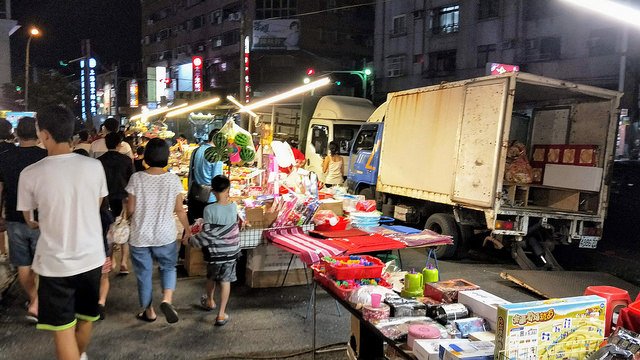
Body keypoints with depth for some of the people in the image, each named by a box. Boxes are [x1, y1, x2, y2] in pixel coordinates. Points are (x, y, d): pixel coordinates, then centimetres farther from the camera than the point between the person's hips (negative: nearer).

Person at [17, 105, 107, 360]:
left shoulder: (31, 174, -13)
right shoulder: (94, 166, -8)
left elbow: (29, 218, 3)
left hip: (55, 262, -4)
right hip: (91, 257, 4)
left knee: (63, 329, 8)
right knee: (85, 318, 24)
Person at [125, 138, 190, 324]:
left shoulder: (137, 178, -11)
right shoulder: (173, 179, -10)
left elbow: (130, 209, -6)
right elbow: (179, 210, -4)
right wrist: (187, 229, 11)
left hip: (139, 236, 0)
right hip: (165, 235, 0)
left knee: (143, 273, 15)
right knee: (168, 267, 21)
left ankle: (148, 311, 27)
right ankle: (167, 300, -1)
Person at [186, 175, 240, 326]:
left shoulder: (210, 209, -20)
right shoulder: (234, 206, -10)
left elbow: (208, 234, -18)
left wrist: (190, 241, -5)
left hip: (215, 251, -1)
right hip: (231, 250, 2)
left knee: (211, 277, 23)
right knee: (225, 281, 10)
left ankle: (209, 301, 47)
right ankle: (221, 314, 11)